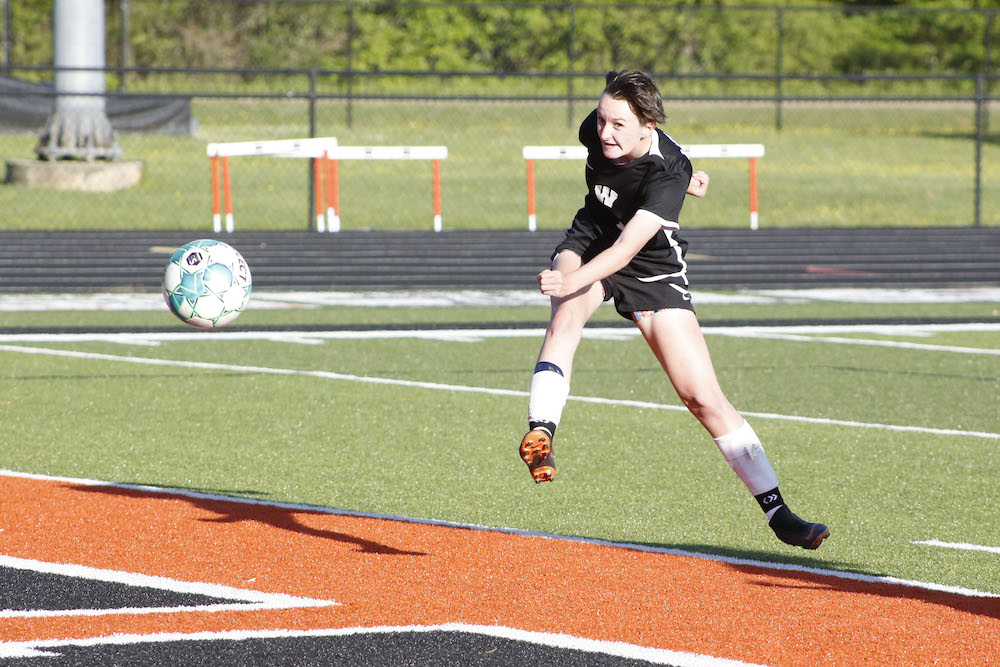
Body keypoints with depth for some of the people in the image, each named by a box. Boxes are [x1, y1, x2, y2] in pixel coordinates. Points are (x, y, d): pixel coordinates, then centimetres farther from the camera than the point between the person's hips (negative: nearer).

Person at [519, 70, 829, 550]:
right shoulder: (596, 132, -16)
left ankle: (777, 513, -1)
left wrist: (571, 281, -59)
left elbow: (625, 250, -43)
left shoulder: (668, 175, -33)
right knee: (565, 319, -33)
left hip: (652, 271, -4)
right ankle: (540, 436, -45)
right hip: (590, 242, 4)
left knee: (704, 398, -9)